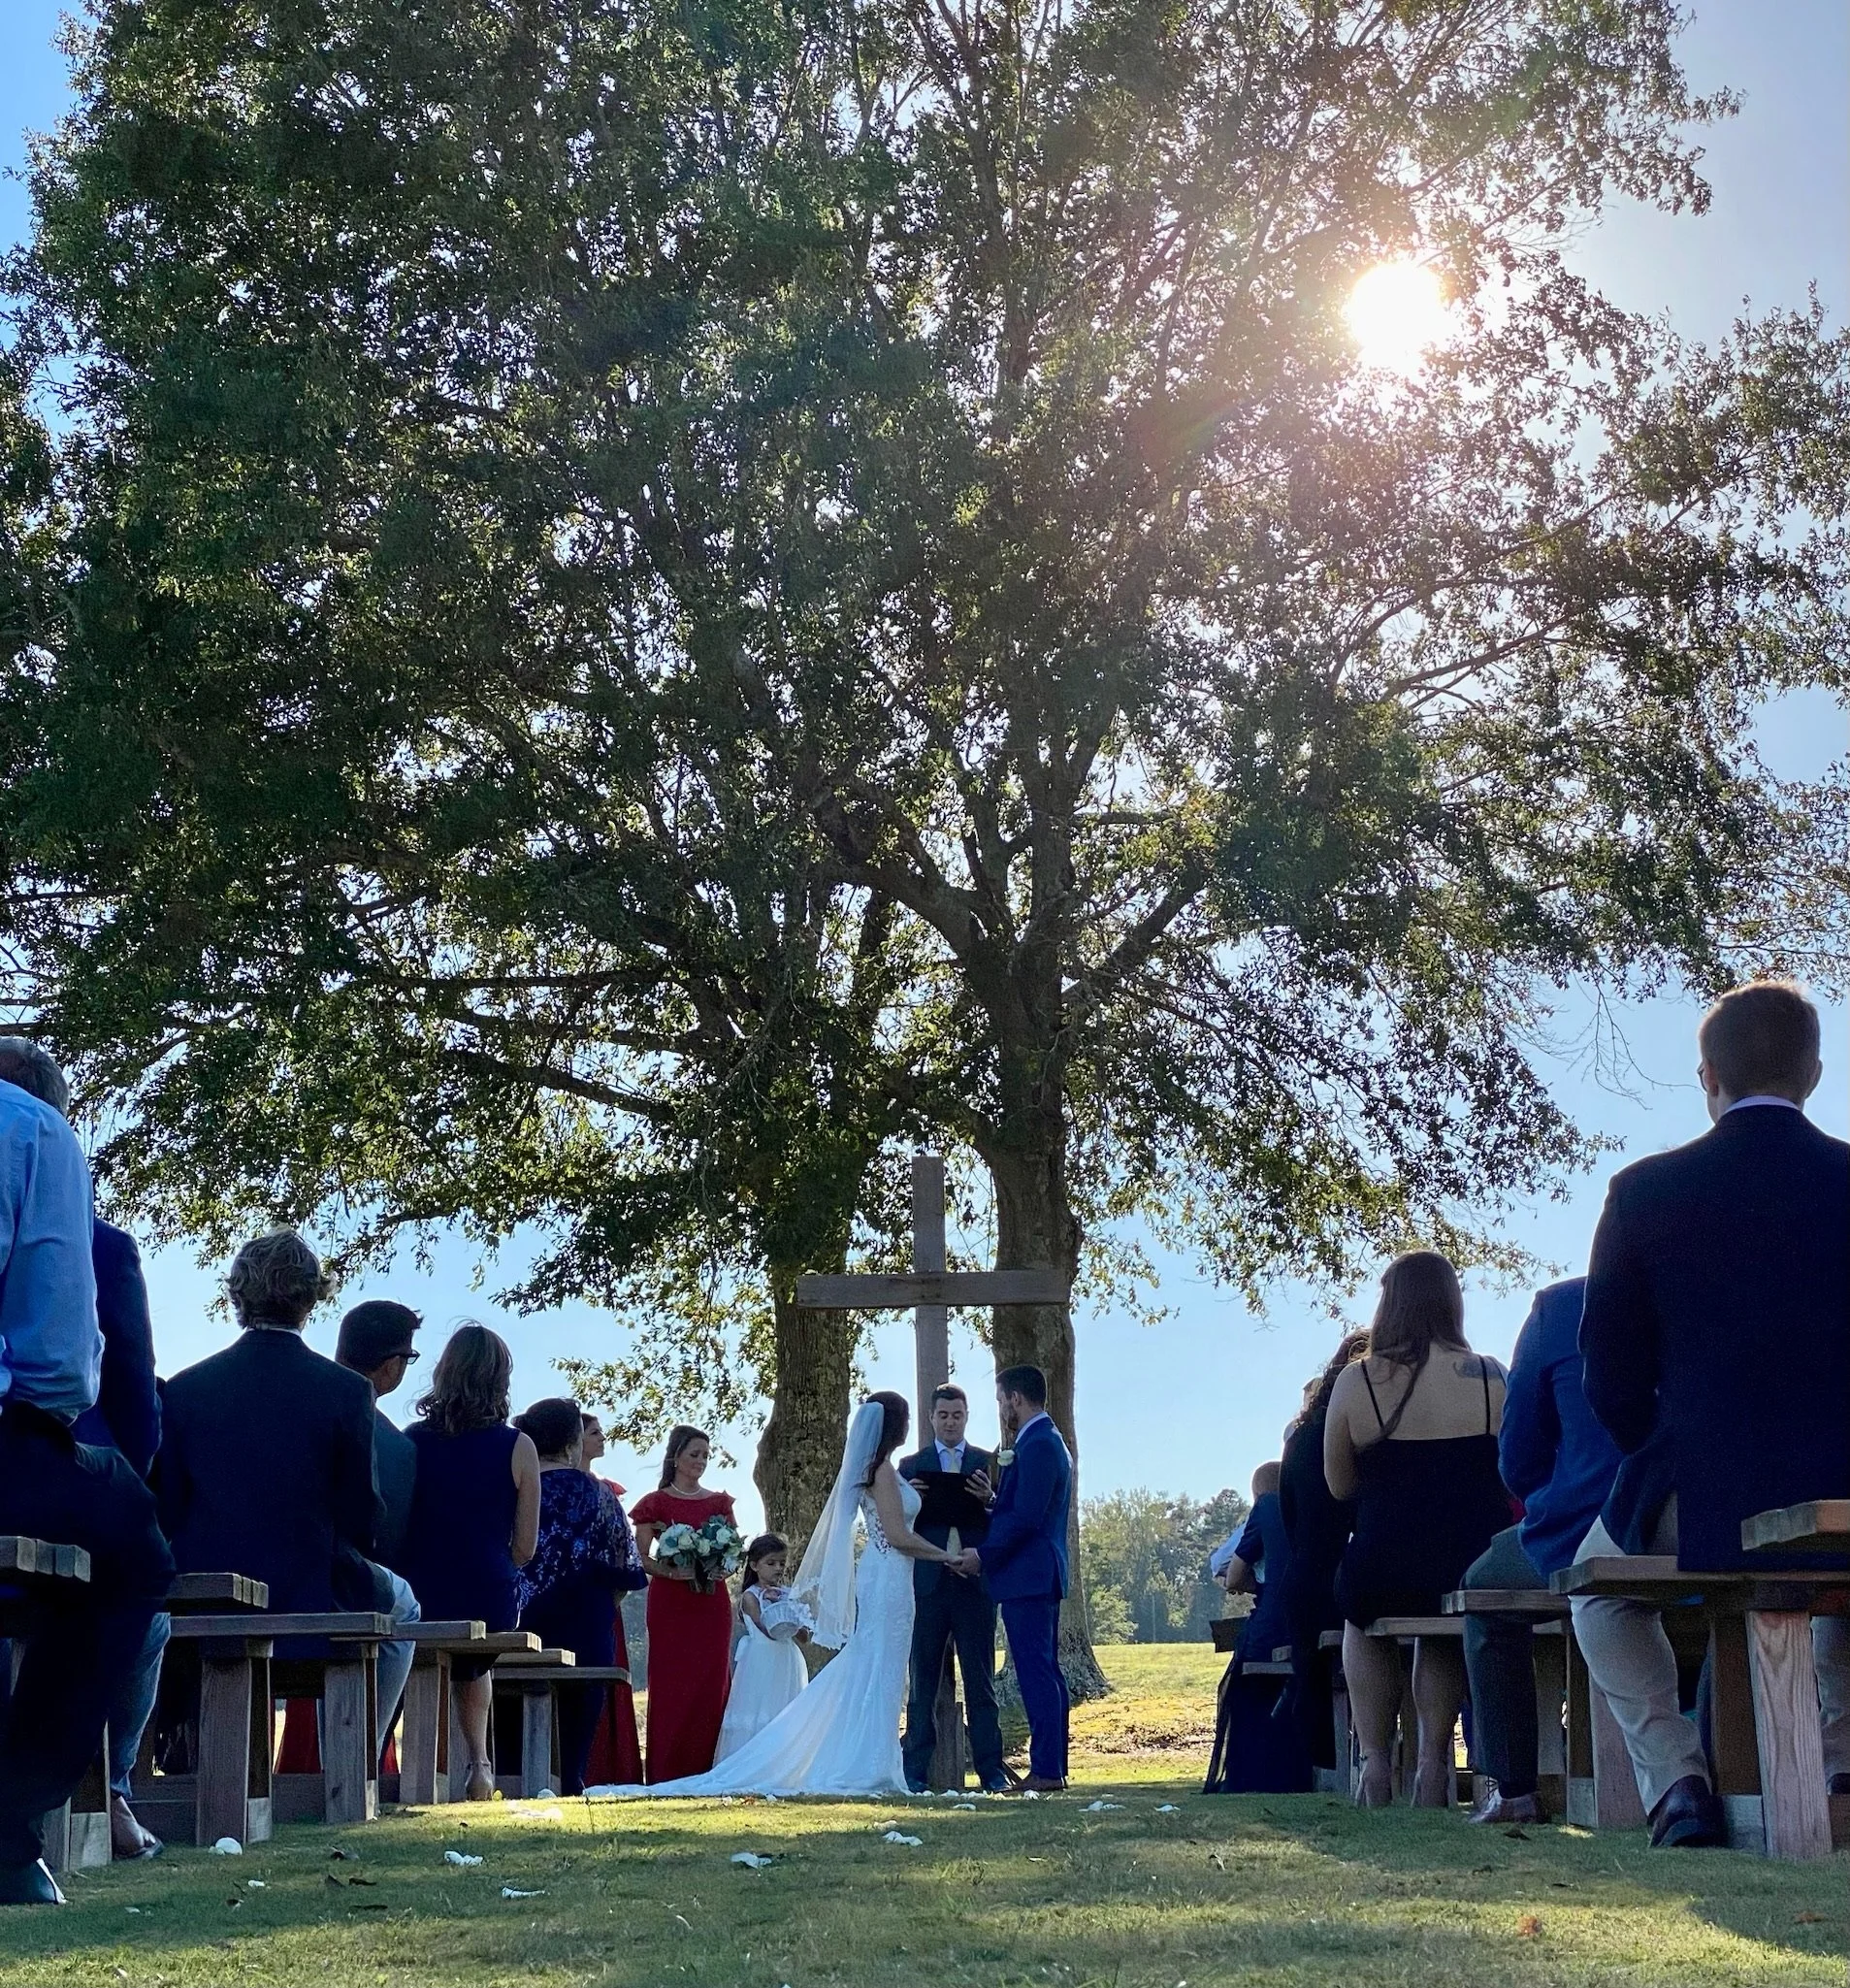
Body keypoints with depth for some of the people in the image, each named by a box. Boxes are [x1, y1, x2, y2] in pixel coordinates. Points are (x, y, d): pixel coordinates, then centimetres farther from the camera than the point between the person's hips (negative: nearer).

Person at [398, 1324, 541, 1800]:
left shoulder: (410, 1440, -3)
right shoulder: (517, 1447, -7)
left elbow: (393, 1534, 5)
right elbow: (524, 1549, -2)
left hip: (419, 1602, 0)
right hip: (491, 1608, 0)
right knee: (471, 1665, 34)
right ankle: (477, 1763, 23)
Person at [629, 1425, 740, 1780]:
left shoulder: (720, 1502, 13)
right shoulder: (656, 1503, 4)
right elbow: (641, 1558, 0)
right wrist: (670, 1571, -18)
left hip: (711, 1602, 3)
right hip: (670, 1602, -3)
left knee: (711, 1683, -1)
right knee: (670, 1684, -5)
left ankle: (704, 1770, 3)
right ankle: (667, 1774, -2)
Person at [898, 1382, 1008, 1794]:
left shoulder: (988, 1463, 10)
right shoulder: (911, 1466, 11)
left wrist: (989, 1500, -16)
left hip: (975, 1584, 0)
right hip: (927, 1584, 0)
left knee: (980, 1679, 2)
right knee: (923, 1681, 2)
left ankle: (991, 1769, 4)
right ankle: (916, 1771, 5)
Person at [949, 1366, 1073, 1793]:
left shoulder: (1037, 1445, -15)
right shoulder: (1047, 1441, 18)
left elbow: (1026, 1517, -21)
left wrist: (983, 1555, -13)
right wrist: (990, 1501, 8)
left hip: (1027, 1577, -11)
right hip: (1042, 1576, 11)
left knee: (1036, 1672, -9)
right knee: (1045, 1670, 12)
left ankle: (1045, 1769, -8)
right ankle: (1053, 1765, 15)